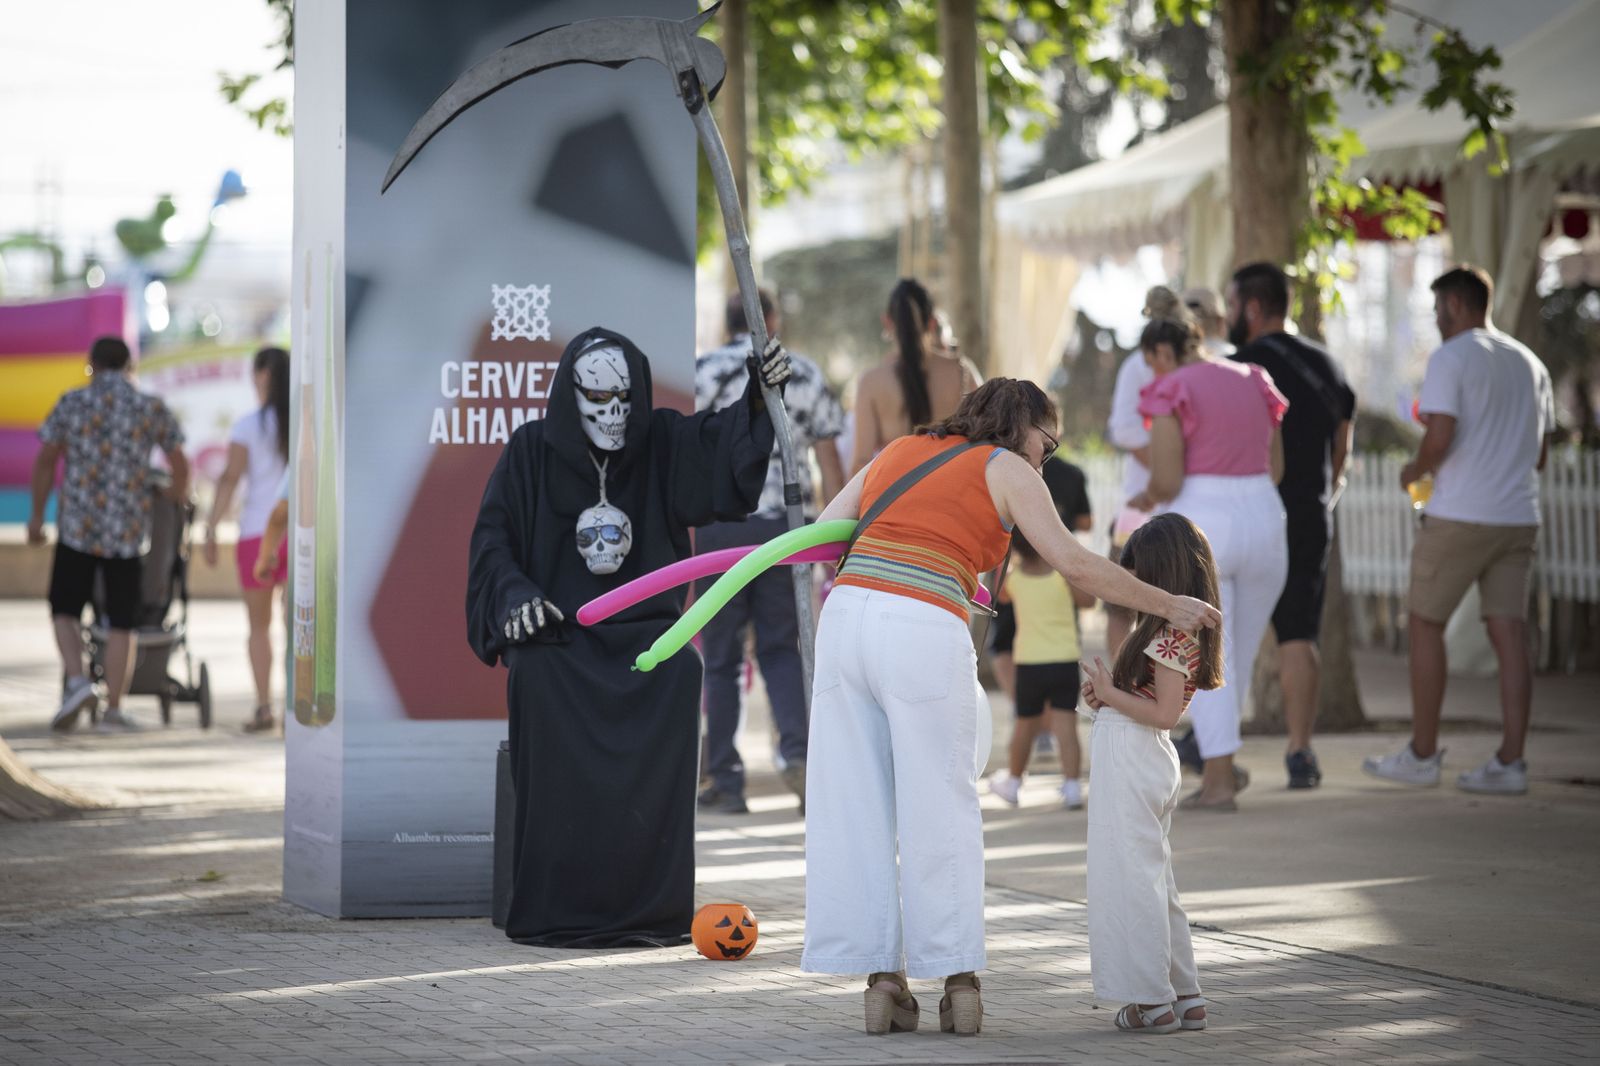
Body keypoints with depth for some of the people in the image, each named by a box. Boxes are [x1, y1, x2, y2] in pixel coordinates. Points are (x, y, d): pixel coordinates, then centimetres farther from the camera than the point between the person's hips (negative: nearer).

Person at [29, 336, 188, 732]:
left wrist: (37, 514, 9)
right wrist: (177, 506, 22)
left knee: (65, 609, 13)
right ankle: (114, 709, 6)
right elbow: (180, 465, 5)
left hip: (77, 525, -1)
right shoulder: (152, 408, 2)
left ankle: (76, 681, -9)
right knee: (121, 622, 6)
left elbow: (45, 460, 0)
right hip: (128, 528, 1)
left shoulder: (71, 403, 1)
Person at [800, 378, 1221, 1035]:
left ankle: (882, 980, 9)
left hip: (845, 613, 5)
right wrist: (1168, 606, 11)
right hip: (924, 634, -5)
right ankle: (958, 982, 6)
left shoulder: (898, 451, 25)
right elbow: (1074, 566, 4)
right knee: (940, 809, 4)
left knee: (854, 806, 8)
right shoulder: (1006, 469, 10)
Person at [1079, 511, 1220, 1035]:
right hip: (1145, 759, 10)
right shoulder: (1181, 628, 14)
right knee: (1153, 879, 16)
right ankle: (1184, 997, 21)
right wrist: (1107, 694, 5)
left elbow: (1165, 713, -21)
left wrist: (1110, 694, -15)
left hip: (1132, 756, -10)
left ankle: (1153, 1000, -1)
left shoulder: (1172, 634, -16)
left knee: (1129, 878, -4)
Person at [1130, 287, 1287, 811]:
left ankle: (1218, 780, 0)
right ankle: (1222, 764, 28)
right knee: (1240, 654, 17)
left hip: (1200, 523, -5)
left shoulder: (1172, 390, -7)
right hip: (1262, 517, 6)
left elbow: (1167, 482, -12)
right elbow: (1275, 469, 15)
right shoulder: (1253, 381, 11)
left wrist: (1148, 496, 9)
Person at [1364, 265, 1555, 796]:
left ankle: (1422, 753, 11)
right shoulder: (1530, 364, 15)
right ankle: (1510, 761, -3)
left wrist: (1416, 470, 1)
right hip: (1518, 515, 6)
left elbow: (1440, 437, -18)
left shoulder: (1451, 357, -8)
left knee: (1426, 624, 7)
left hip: (1461, 514, -6)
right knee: (1509, 631, 2)